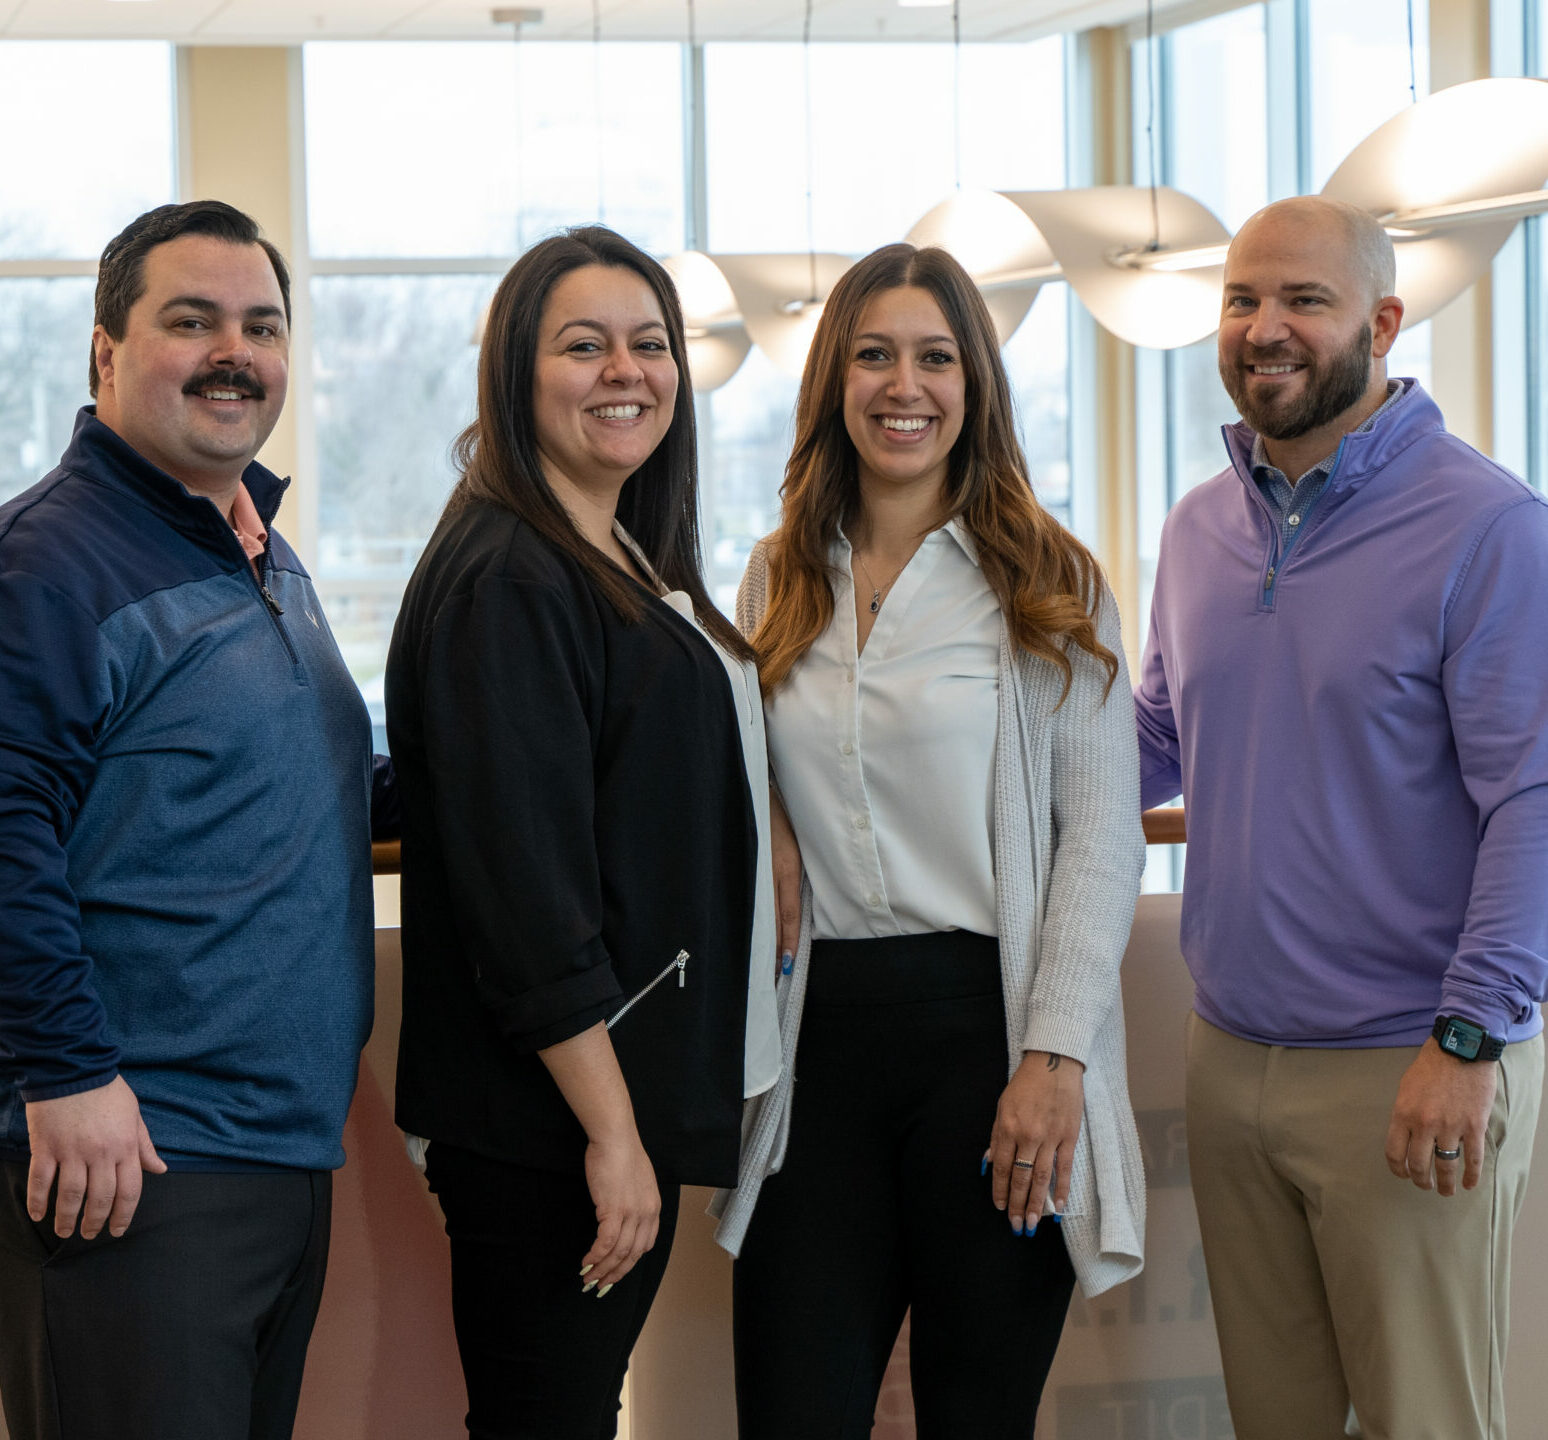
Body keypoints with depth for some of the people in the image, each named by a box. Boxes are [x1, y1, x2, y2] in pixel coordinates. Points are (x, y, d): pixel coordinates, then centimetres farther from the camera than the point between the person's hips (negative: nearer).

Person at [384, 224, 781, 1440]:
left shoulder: (633, 563, 14)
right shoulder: (503, 579, -16)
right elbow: (521, 879, -22)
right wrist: (610, 1130, -22)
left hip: (631, 1094, 9)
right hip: (545, 1122, -9)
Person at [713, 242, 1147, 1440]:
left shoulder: (1049, 584, 1)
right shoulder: (780, 583, 12)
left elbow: (1103, 836, -3)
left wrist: (1054, 1057, -12)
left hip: (985, 1024, -3)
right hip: (822, 1028, 3)